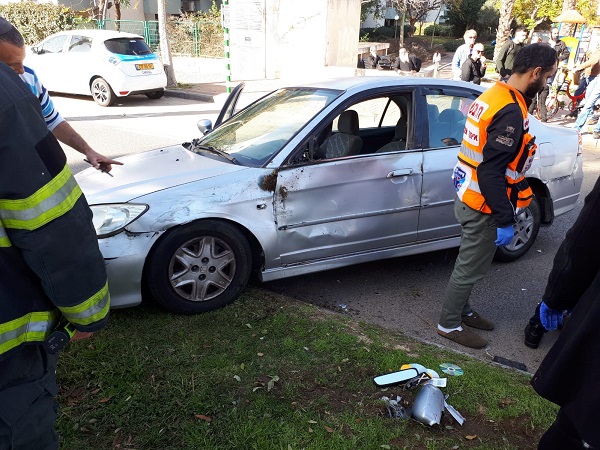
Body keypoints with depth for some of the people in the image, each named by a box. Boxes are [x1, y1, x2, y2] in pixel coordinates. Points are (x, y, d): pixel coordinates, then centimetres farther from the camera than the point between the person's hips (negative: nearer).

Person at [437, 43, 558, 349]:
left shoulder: (494, 95, 7)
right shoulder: (511, 111, -23)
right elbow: (491, 172, -27)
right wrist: (505, 220, -22)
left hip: (468, 195, 10)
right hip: (483, 205, -10)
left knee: (471, 262, 22)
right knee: (470, 266, 5)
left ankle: (462, 310, 39)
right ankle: (449, 324, 21)